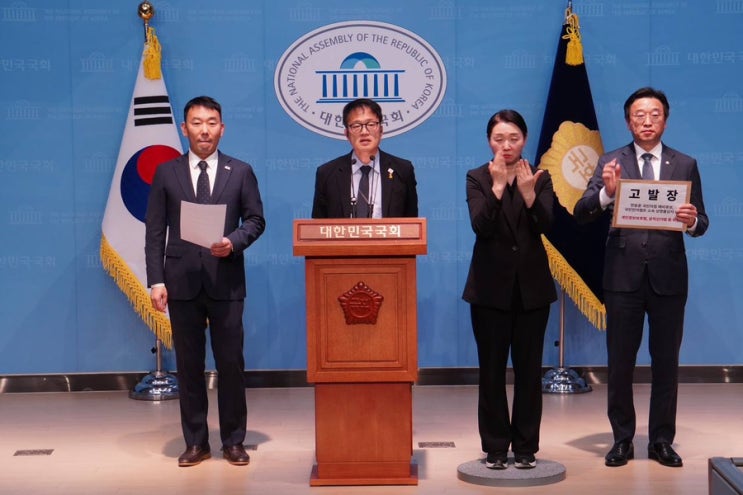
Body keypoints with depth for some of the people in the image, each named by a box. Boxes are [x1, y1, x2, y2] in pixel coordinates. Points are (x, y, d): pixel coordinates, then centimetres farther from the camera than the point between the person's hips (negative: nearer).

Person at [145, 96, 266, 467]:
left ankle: (233, 441, 15)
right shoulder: (166, 173, 6)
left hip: (226, 281, 0)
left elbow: (255, 220, 6)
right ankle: (196, 442, 16)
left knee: (231, 363, 3)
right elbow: (155, 232, 3)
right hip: (182, 282, 1)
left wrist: (234, 241, -15)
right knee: (188, 364, 6)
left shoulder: (240, 172, 6)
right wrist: (156, 280, -5)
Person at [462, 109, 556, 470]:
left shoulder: (540, 178, 3)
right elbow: (480, 226, -14)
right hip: (491, 286, -1)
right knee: (491, 369, 3)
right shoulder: (477, 178, 0)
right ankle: (495, 447, 13)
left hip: (532, 285, 1)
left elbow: (545, 225, -11)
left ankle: (526, 447, 16)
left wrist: (528, 193, -27)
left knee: (529, 368, 6)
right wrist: (498, 186, -24)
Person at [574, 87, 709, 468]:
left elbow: (700, 223, 6)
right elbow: (581, 215, -6)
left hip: (668, 276, 1)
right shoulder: (611, 163, 2)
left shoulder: (685, 165, 6)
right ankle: (622, 439, 18)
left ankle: (662, 440, 20)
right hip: (623, 275, -1)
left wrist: (692, 221, -17)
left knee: (666, 361, 8)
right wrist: (606, 192, -24)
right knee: (620, 362, 5)